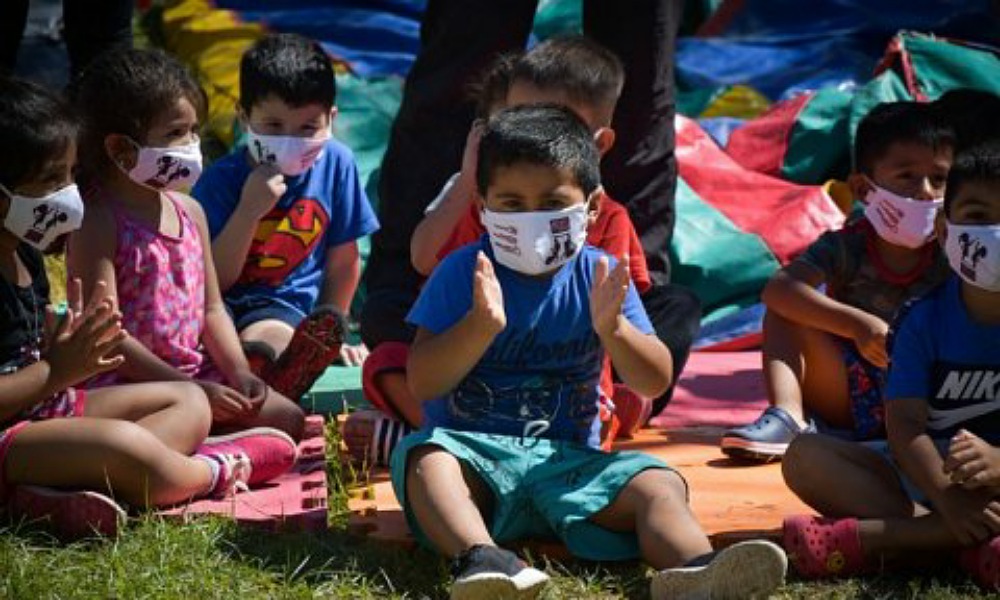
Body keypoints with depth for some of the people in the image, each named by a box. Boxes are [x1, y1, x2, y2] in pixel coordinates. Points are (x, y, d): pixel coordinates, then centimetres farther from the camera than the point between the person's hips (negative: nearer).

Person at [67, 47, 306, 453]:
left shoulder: (189, 211, 11)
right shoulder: (97, 222, -13)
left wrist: (238, 373, -3)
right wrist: (192, 389, -21)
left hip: (198, 375, 8)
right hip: (128, 387, -8)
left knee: (290, 419, -5)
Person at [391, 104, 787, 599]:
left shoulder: (601, 277, 7)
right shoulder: (463, 273, 1)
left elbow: (655, 382, 1)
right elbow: (422, 384, -6)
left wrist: (612, 329, -19)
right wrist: (482, 324, -22)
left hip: (566, 458, 2)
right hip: (473, 448, -2)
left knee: (658, 483, -21)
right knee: (427, 459, -33)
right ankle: (479, 557, -60)